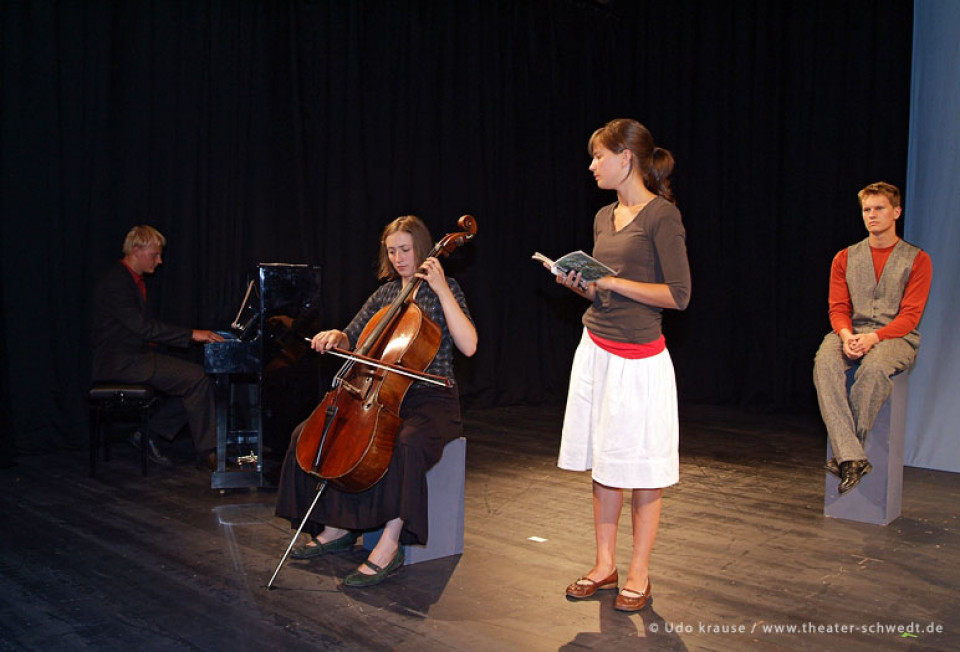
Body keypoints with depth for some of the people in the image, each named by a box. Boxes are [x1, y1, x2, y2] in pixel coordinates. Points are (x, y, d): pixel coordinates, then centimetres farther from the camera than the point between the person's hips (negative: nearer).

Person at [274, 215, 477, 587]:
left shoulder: (443, 291, -2)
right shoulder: (386, 293, 14)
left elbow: (468, 345, -19)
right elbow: (351, 341, 18)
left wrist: (442, 289, -18)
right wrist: (336, 337, -6)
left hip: (430, 401, -6)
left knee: (405, 445, -39)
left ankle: (389, 546, -28)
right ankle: (338, 528, 4)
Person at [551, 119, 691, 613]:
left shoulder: (662, 215, -11)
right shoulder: (604, 217, 12)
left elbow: (678, 294, -15)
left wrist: (611, 281, -17)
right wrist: (579, 283, -1)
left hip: (638, 357, -7)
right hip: (595, 349, 7)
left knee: (642, 471, 5)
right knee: (603, 465, 13)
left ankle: (638, 574, 19)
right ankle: (604, 565, 26)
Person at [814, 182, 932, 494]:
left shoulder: (917, 260, 6)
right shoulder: (845, 258, 16)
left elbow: (910, 315, -3)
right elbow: (838, 308, 8)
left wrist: (874, 337, -21)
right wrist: (847, 335, -15)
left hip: (896, 337, -2)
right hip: (852, 334, 3)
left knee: (874, 367, -38)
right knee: (824, 363, -33)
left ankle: (845, 453, -28)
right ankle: (852, 457, -38)